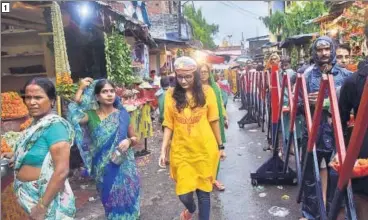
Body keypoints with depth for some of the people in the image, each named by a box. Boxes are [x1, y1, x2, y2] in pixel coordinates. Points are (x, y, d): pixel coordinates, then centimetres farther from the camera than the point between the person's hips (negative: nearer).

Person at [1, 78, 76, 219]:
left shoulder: (55, 125, -23)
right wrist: (16, 156, 9)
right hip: (30, 195, 8)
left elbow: (61, 171, -27)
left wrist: (42, 206, -23)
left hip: (46, 197, -8)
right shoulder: (37, 123, 2)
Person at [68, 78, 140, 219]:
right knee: (111, 202, 14)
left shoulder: (122, 115, -4)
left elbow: (135, 138, 6)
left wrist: (129, 141, -17)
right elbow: (72, 116, -25)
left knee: (125, 201, 11)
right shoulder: (91, 115, -4)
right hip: (104, 169, 0)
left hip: (124, 167, 0)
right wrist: (81, 89, -19)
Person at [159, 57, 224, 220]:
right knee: (184, 194, 8)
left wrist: (220, 146, 8)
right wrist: (163, 150, -2)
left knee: (203, 191, 10)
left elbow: (213, 121, 2)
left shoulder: (206, 92, -5)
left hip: (205, 150, -1)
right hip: (181, 151, 1)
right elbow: (169, 125, 2)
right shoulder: (171, 94, -2)